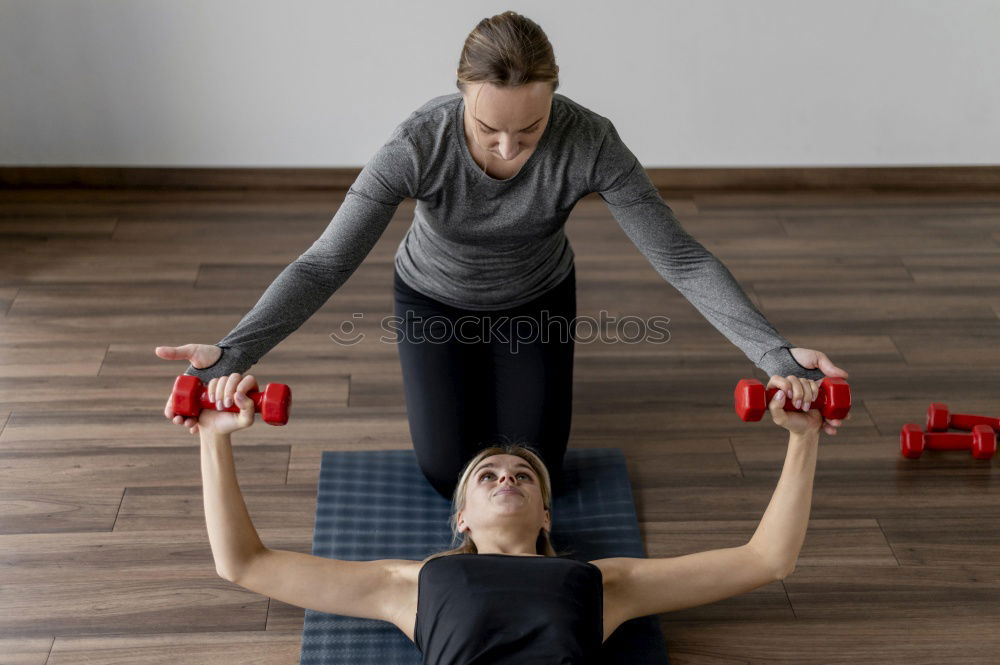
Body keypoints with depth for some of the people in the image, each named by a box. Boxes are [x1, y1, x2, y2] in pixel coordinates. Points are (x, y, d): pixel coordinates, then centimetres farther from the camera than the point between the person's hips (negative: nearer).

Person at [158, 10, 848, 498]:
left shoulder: (589, 141, -36)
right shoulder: (420, 144, -38)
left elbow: (679, 255, -34)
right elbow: (326, 262, -39)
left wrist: (776, 353, -45)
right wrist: (234, 351, -53)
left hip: (537, 300, 1)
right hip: (435, 299, 0)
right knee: (449, 474, 3)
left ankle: (512, 370, 33)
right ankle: (455, 370, 33)